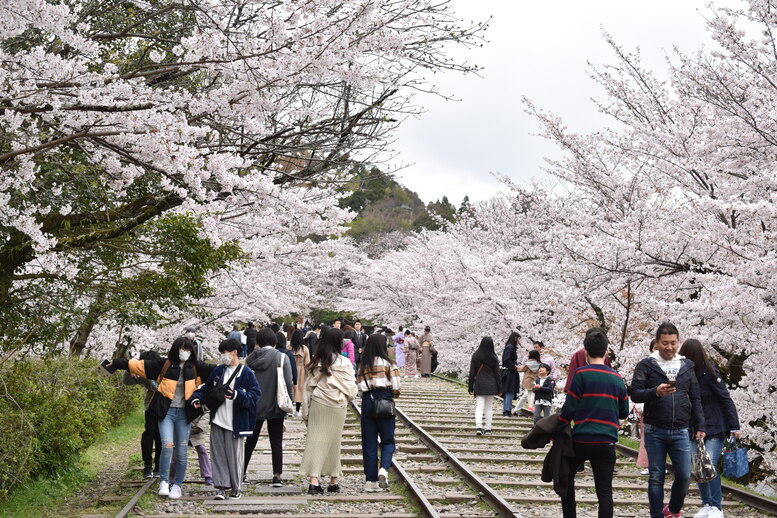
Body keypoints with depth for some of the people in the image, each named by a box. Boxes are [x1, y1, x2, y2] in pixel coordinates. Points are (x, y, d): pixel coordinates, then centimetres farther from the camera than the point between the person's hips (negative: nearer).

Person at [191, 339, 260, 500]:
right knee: (218, 454, 3)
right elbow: (207, 388, 20)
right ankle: (222, 487, 8)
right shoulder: (218, 371, 12)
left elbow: (255, 395, -11)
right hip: (217, 420, 5)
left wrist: (237, 395, -25)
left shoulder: (246, 373, -5)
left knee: (234, 455, 1)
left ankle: (236, 488, 13)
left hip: (235, 423, -5)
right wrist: (197, 399, 2)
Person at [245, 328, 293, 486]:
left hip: (255, 406, 2)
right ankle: (277, 476, 1)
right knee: (276, 441, 5)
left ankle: (242, 472, 20)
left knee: (251, 439, 14)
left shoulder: (252, 358, -1)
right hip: (275, 406, -2)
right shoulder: (282, 357, -6)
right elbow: (289, 382, -8)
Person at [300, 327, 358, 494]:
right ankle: (333, 482, 19)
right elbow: (351, 389, -5)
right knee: (334, 442, 10)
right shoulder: (344, 363, -8)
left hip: (317, 405, 1)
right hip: (337, 407, -1)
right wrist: (347, 398, 18)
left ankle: (314, 481, -10)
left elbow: (308, 387, 4)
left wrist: (306, 412, 12)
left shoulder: (316, 363, -1)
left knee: (316, 440, 1)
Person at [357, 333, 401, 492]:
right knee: (388, 441, 9)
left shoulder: (363, 366, 7)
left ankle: (371, 481, 8)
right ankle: (384, 469, -17)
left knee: (369, 443, 8)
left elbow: (360, 389, -1)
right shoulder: (388, 364, -3)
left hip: (367, 402, 3)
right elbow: (396, 389, -6)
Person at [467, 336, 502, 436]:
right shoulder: (493, 358, -4)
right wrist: (499, 389, 6)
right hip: (491, 386, 1)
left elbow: (472, 372, -2)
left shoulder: (475, 356, -5)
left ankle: (478, 427, -18)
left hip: (479, 385, -1)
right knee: (489, 407, 9)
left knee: (479, 406, -1)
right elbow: (497, 374, 0)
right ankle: (488, 428, 9)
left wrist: (470, 387, 5)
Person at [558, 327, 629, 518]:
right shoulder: (617, 378, 7)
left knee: (566, 476, 20)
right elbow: (624, 412, 13)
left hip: (581, 440, -2)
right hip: (607, 442, 2)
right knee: (605, 491, 1)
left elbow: (569, 407, -9)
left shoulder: (581, 374, -7)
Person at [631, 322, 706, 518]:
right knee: (656, 477, 4)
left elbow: (695, 399, 14)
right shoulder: (646, 365, 1)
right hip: (655, 431, -2)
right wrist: (656, 392, -23)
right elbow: (635, 394, -6)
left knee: (684, 475, 2)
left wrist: (699, 426, 9)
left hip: (681, 431, 2)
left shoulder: (686, 366, 11)